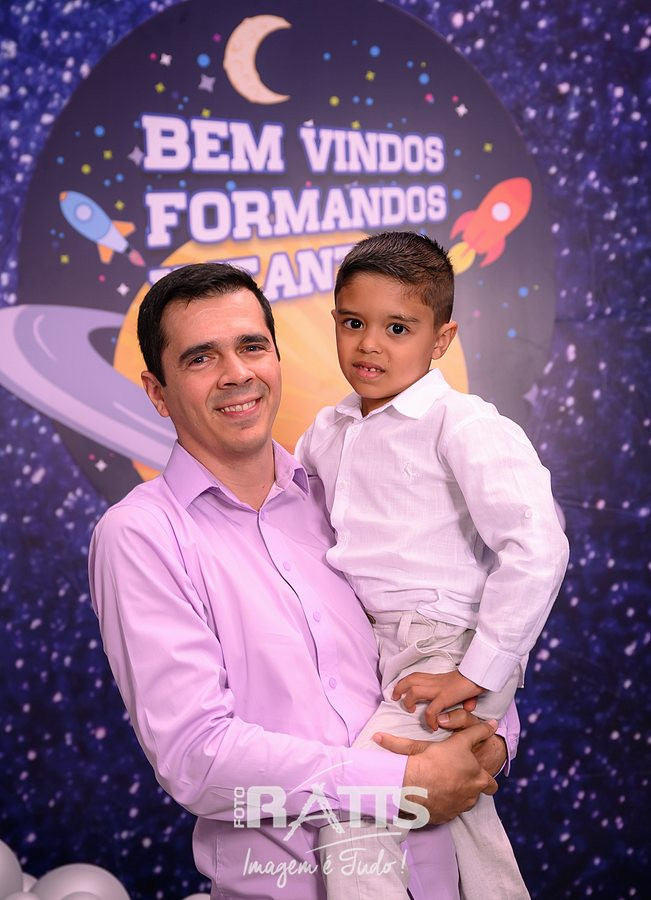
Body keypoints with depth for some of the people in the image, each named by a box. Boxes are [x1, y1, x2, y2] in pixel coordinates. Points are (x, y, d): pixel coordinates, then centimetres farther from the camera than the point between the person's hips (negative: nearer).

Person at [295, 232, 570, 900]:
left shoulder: (462, 425, -15)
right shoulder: (326, 432, 8)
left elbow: (537, 548, -24)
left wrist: (475, 674, -22)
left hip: (445, 649, -8)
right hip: (367, 644, 8)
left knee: (350, 820, -20)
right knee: (464, 817, 22)